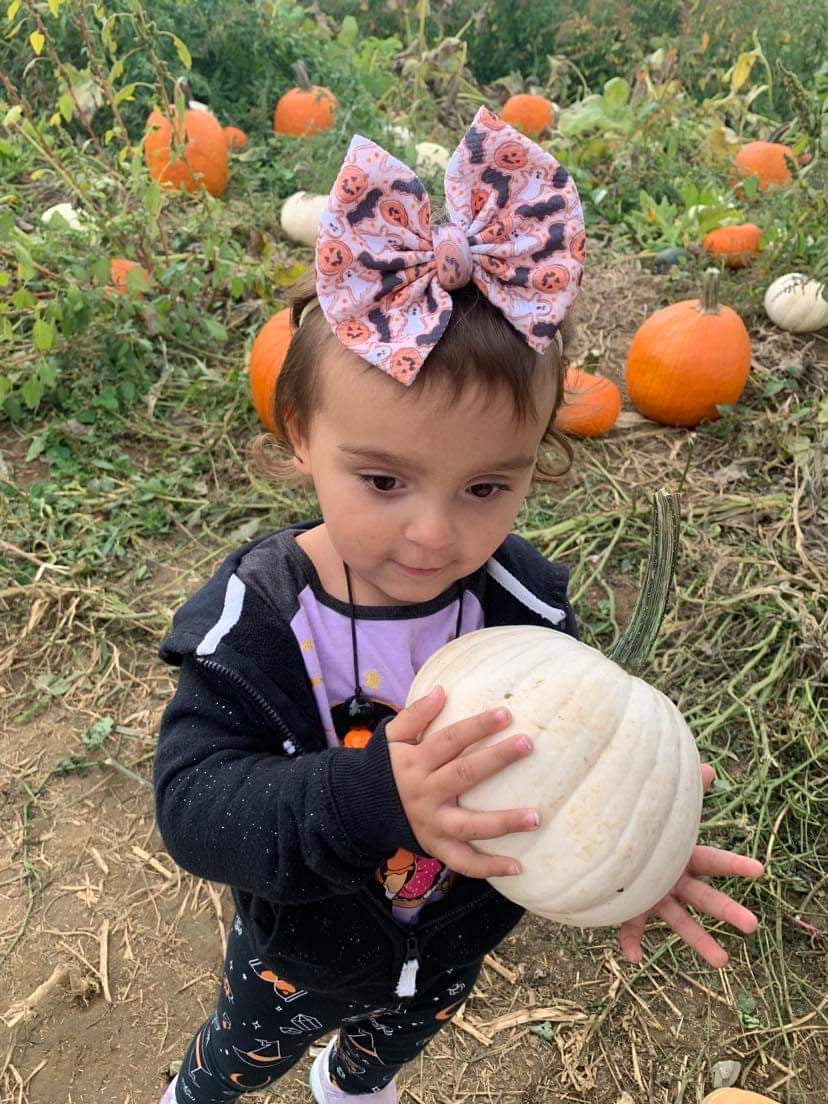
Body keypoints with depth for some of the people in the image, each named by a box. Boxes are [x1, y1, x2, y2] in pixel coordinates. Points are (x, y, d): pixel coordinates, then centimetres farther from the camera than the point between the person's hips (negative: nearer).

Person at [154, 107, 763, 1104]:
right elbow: (192, 805, -38)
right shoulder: (256, 619, -33)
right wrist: (369, 797, -55)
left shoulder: (523, 601, -25)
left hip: (454, 943, 3)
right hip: (302, 949, -2)